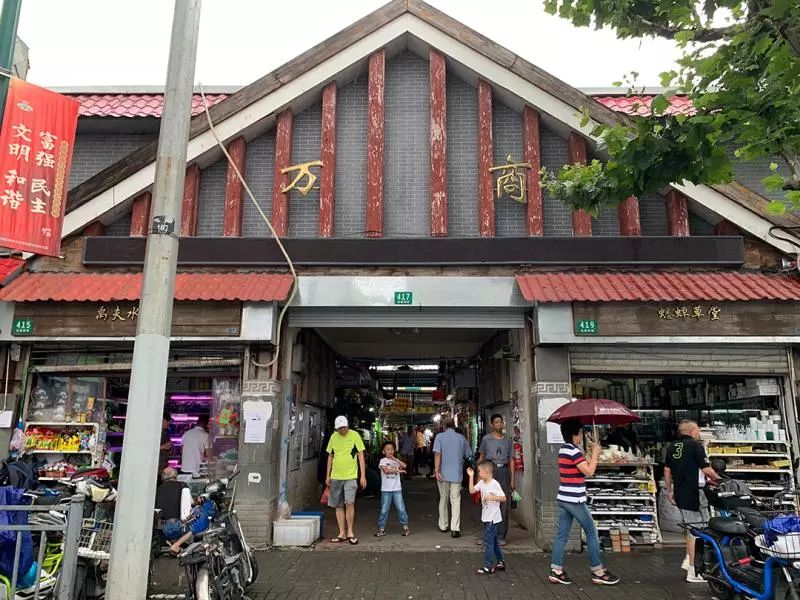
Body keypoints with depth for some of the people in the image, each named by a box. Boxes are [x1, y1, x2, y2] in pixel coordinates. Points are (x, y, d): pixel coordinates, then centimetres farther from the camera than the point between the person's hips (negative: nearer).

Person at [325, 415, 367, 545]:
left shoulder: (354, 435, -5)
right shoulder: (333, 437, 6)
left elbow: (361, 455, -3)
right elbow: (330, 456, 15)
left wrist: (363, 476, -7)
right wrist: (328, 476, 14)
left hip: (350, 476, -4)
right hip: (335, 477, 4)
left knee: (349, 503, -13)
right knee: (338, 506, 7)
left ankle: (350, 532, 2)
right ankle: (342, 533, 17)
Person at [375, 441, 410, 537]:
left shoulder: (396, 460, 9)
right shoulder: (383, 461, -1)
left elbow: (404, 466, -9)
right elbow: (386, 470, -17)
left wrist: (394, 459, -13)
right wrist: (398, 470, -16)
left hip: (397, 489, 2)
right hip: (386, 489, -2)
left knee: (401, 508, 0)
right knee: (384, 510, 3)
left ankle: (405, 526, 12)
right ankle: (382, 529, 12)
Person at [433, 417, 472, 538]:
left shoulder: (440, 436, -3)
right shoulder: (461, 438, 4)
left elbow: (437, 454, -12)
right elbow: (468, 456, 9)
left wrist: (437, 471, -13)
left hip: (443, 474, 0)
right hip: (457, 474, 0)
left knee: (443, 500, 13)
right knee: (455, 501, 0)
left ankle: (443, 526, 22)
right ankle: (455, 529, -8)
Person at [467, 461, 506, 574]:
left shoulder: (494, 484, -19)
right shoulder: (481, 483, 4)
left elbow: (504, 498, -18)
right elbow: (472, 490, 2)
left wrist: (492, 497, -28)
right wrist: (471, 476, -2)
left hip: (492, 518, -9)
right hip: (486, 517, 9)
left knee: (488, 541, -5)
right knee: (493, 541, 18)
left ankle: (488, 566, 3)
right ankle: (500, 562, 30)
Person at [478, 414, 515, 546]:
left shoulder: (508, 440, 9)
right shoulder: (486, 439, 4)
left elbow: (511, 460, 10)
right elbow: (481, 458, 8)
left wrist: (512, 479, 5)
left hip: (504, 471, 2)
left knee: (504, 505, 2)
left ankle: (501, 536, 13)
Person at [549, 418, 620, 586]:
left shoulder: (563, 450, 11)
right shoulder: (574, 451, -17)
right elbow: (589, 471, -19)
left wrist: (591, 453, 11)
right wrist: (595, 453, -9)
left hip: (563, 499, 9)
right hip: (575, 500, -9)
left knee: (562, 534, 9)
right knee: (592, 533, 5)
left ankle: (556, 571, 9)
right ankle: (598, 572, 13)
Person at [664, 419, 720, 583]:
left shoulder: (672, 447, 11)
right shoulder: (695, 445, -11)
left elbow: (667, 471, 14)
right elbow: (706, 469, -12)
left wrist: (669, 491, 21)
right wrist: (716, 478, 8)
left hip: (679, 494, 8)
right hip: (694, 493, -8)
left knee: (691, 527, 23)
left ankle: (688, 560, 26)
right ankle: (693, 571, 3)